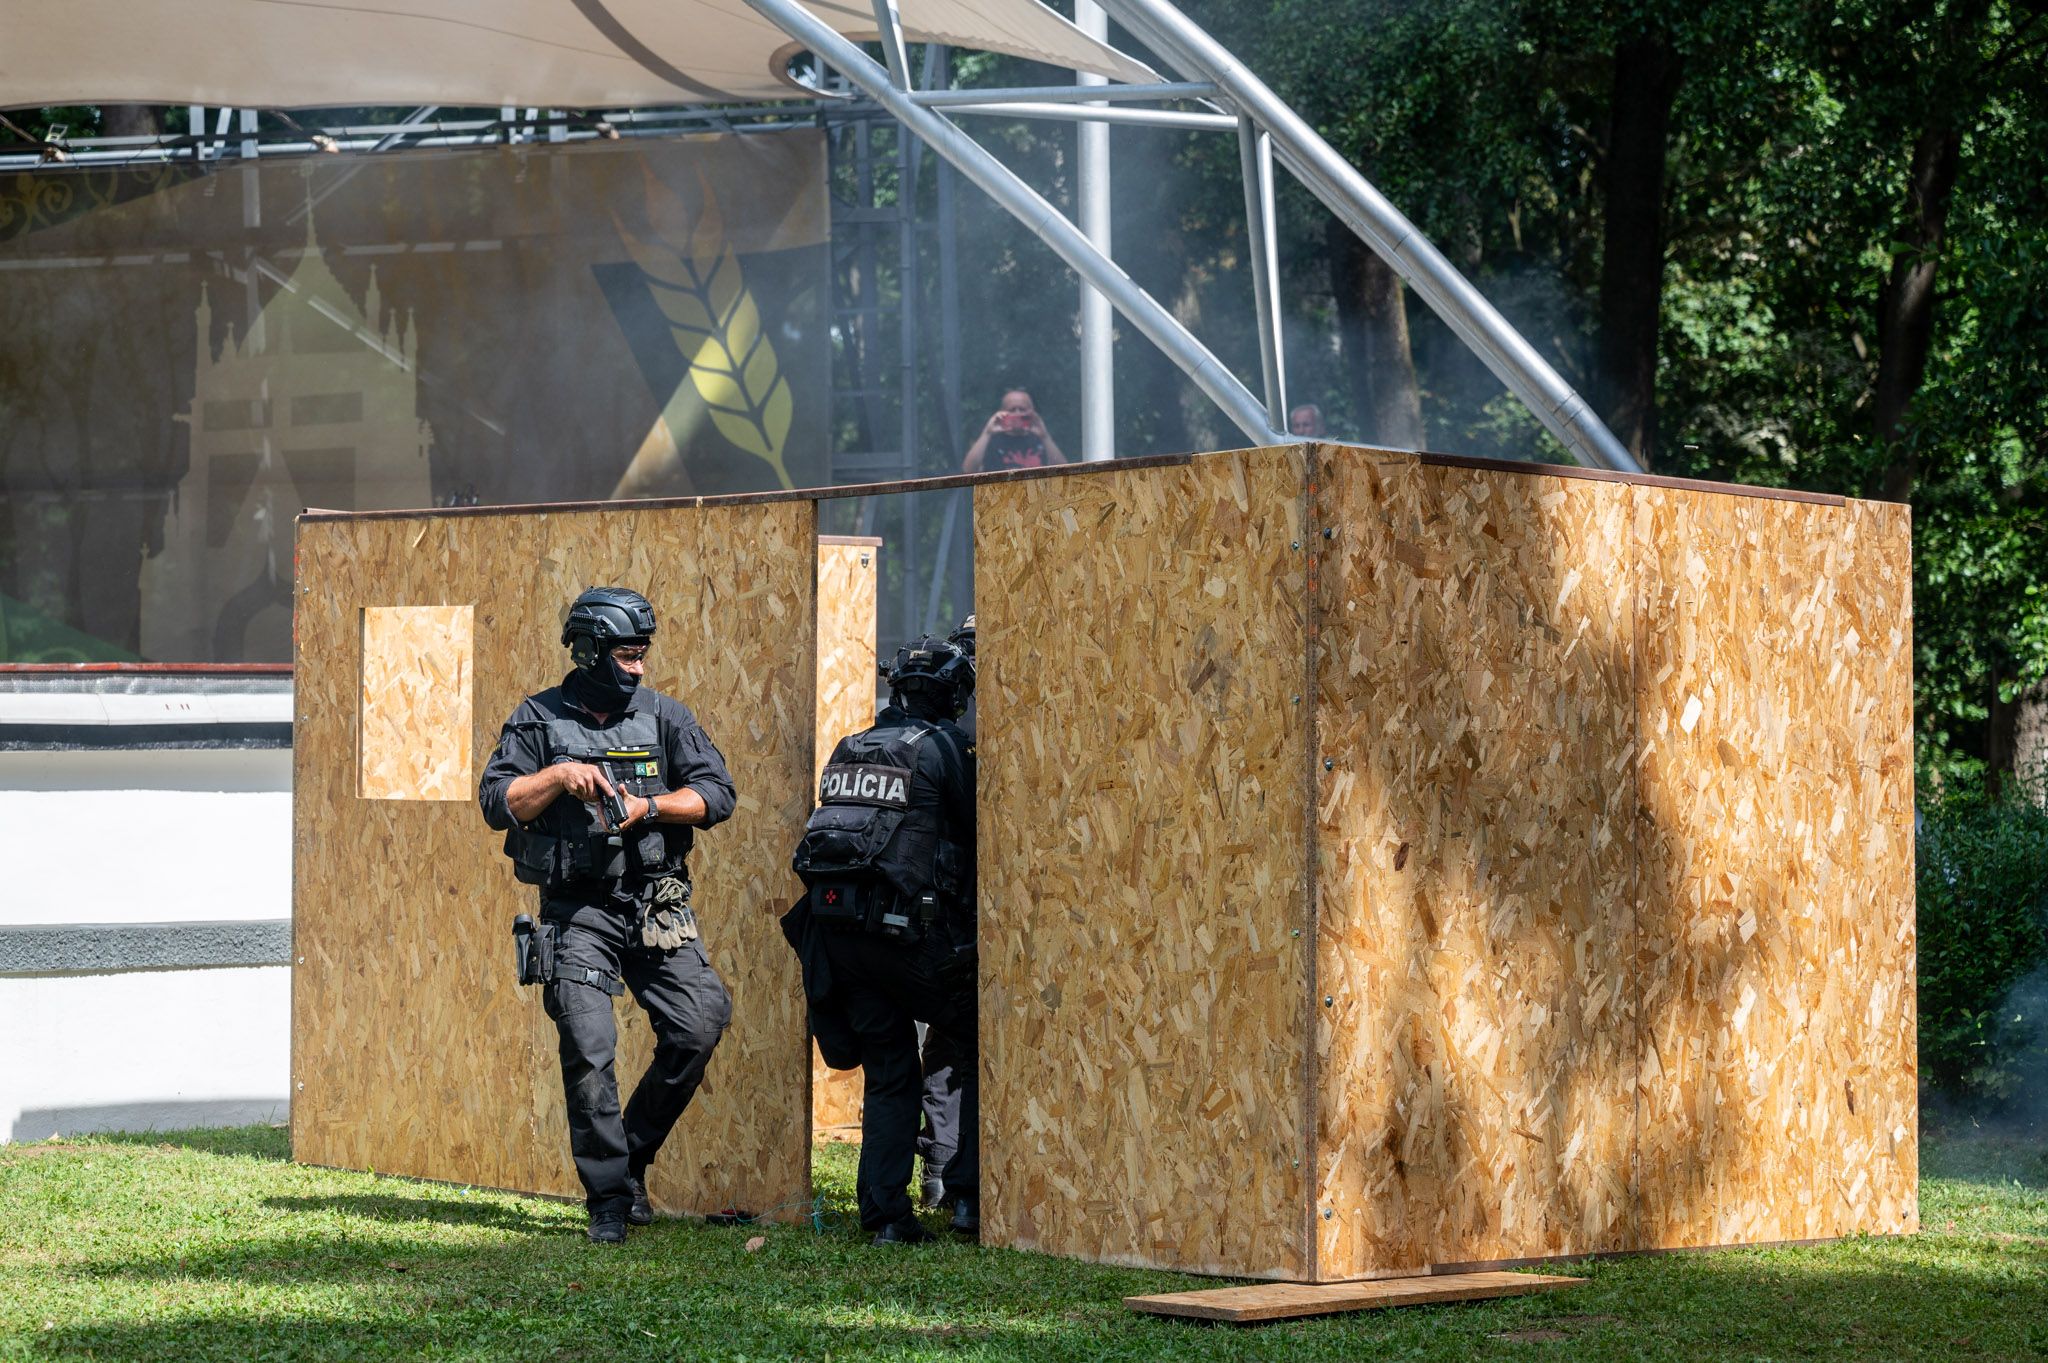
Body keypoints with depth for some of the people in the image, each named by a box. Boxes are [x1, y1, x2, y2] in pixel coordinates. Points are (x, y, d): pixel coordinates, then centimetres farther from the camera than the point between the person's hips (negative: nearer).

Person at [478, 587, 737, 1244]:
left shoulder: (662, 715, 9)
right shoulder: (539, 719, 5)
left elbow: (716, 793, 3)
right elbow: (497, 803, -1)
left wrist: (647, 807, -11)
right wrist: (559, 776, -14)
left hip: (656, 906, 2)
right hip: (578, 911, -2)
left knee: (703, 1019, -11)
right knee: (588, 1048, -11)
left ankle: (632, 1156, 9)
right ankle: (608, 1198, 1)